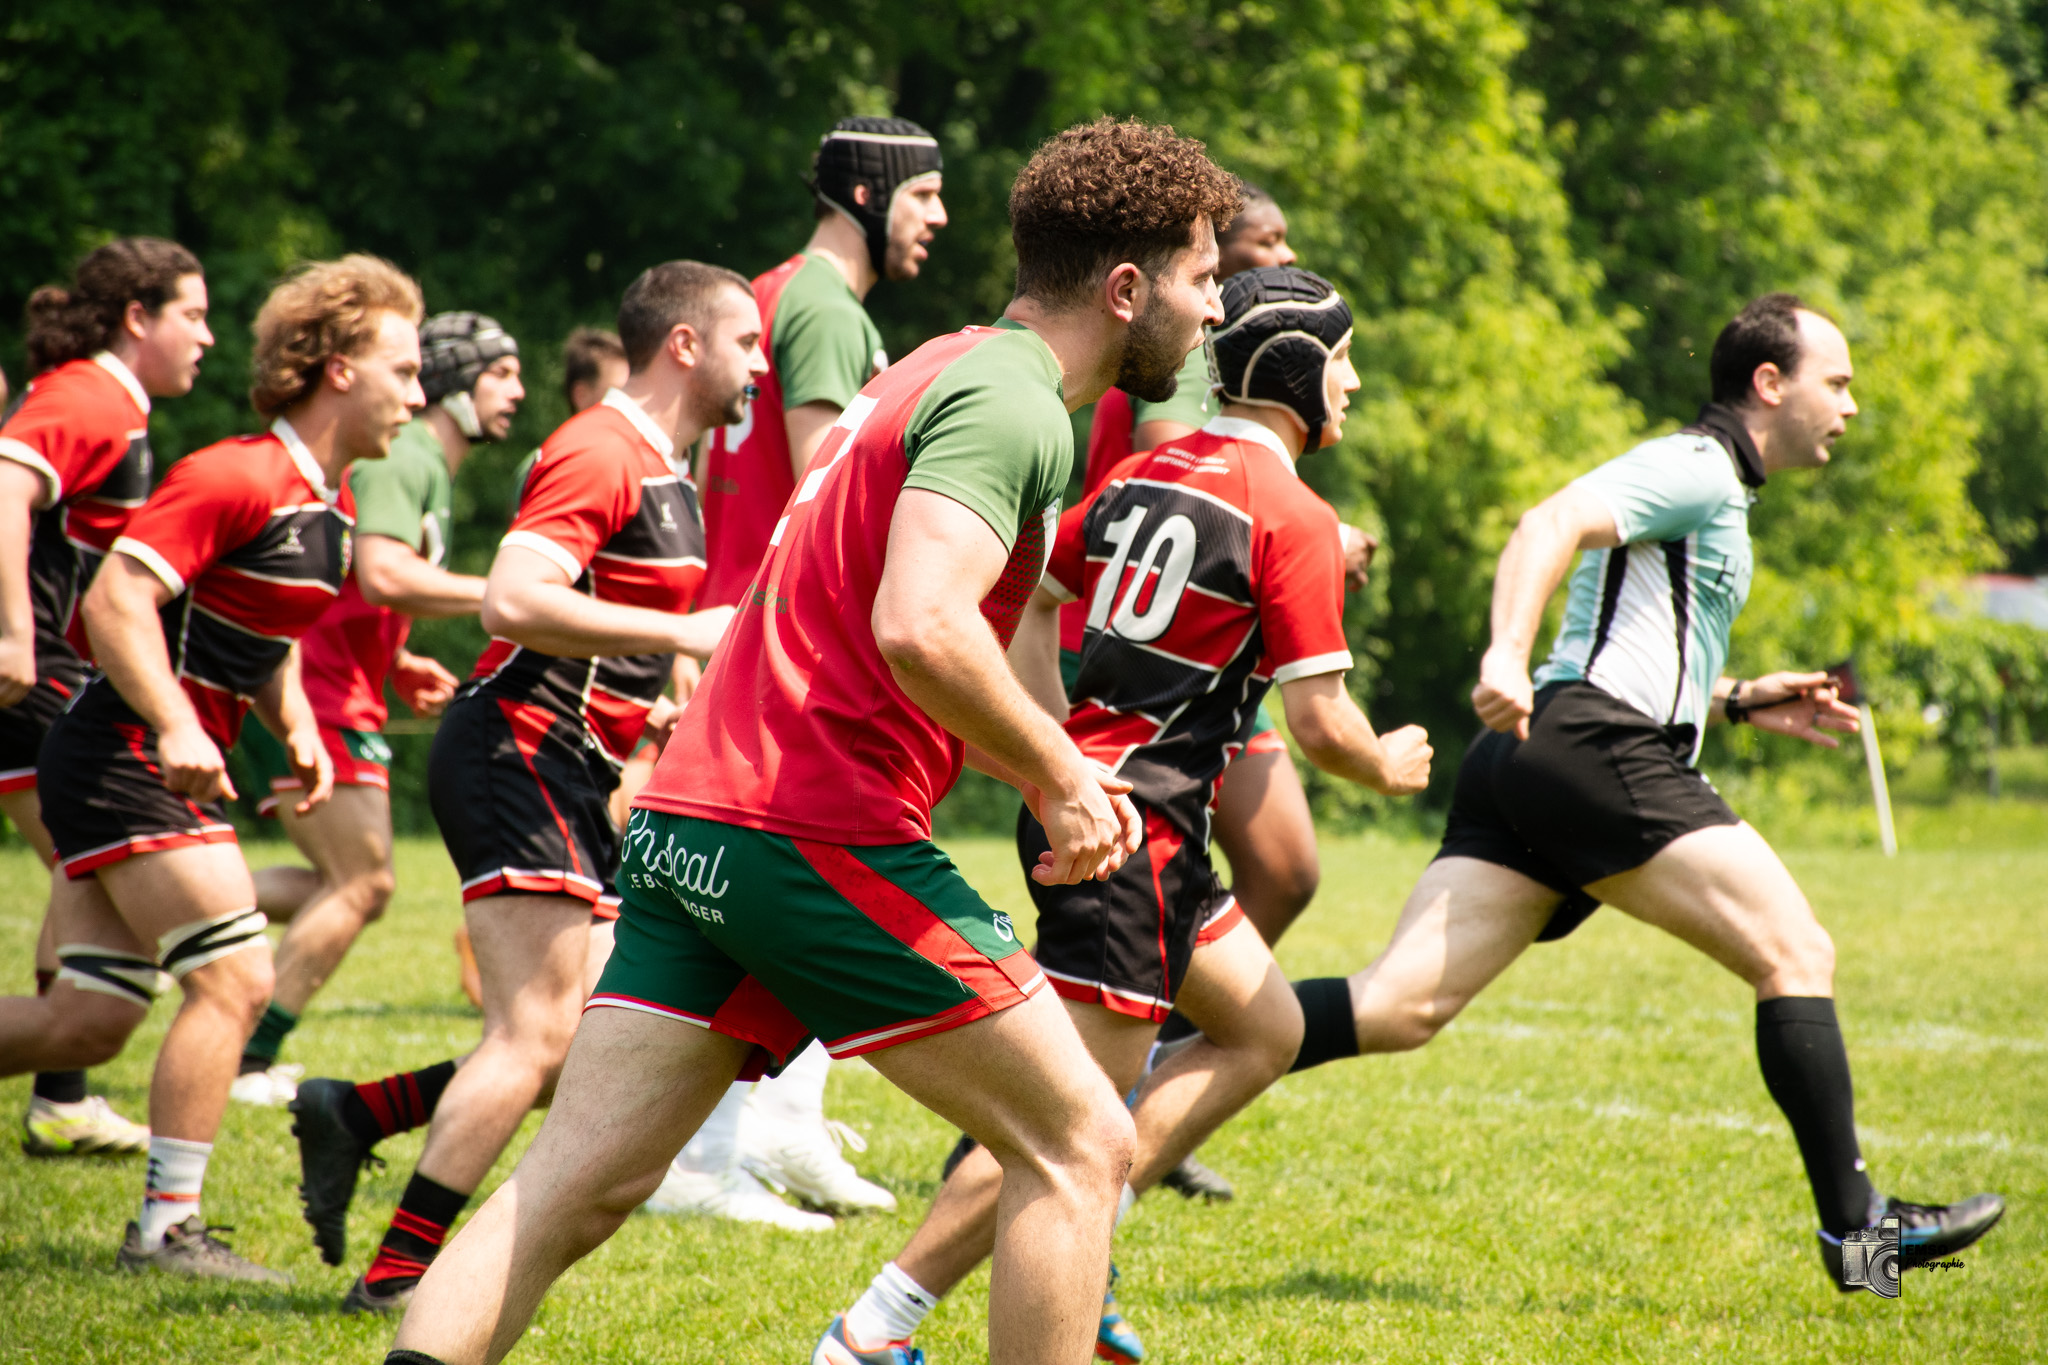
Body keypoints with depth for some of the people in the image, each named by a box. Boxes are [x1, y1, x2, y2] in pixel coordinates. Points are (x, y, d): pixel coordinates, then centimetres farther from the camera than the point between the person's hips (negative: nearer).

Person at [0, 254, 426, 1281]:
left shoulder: (326, 505, 13)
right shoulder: (237, 477, -16)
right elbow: (117, 596, -22)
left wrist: (298, 729, 8)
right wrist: (176, 726, -30)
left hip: (167, 770, 9)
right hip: (123, 760, -9)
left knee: (91, 1020, 7)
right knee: (233, 976, -13)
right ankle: (167, 1227, -7)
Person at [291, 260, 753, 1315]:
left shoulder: (664, 473, 21)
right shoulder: (603, 453, -12)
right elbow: (513, 601, -25)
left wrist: (654, 713, 14)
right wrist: (685, 633, -22)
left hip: (568, 778, 10)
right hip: (517, 760, -10)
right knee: (538, 1037, -14)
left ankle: (352, 1115, 12)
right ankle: (399, 1275, -10)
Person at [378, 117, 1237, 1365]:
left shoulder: (946, 370, 22)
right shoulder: (1011, 405, -10)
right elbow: (920, 627, -26)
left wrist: (1049, 766, 22)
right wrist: (1059, 779, -13)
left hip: (693, 825, 10)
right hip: (827, 839, -9)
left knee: (572, 1188, 1)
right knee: (1081, 1146, 1)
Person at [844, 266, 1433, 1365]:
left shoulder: (1146, 471, 12)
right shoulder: (1294, 519, -11)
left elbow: (1028, 596, 19)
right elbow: (1320, 725, -12)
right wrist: (1390, 767, 9)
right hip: (1135, 831, -9)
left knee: (1266, 1030, 18)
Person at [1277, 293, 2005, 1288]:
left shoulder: (1707, 485, 31)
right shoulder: (1697, 469, -2)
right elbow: (1553, 522, -18)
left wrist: (1737, 702, 31)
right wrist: (1507, 656, -32)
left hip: (1527, 760, 10)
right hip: (1598, 751, -10)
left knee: (1401, 1008, -4)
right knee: (1796, 954, -3)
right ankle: (1852, 1223, -2)